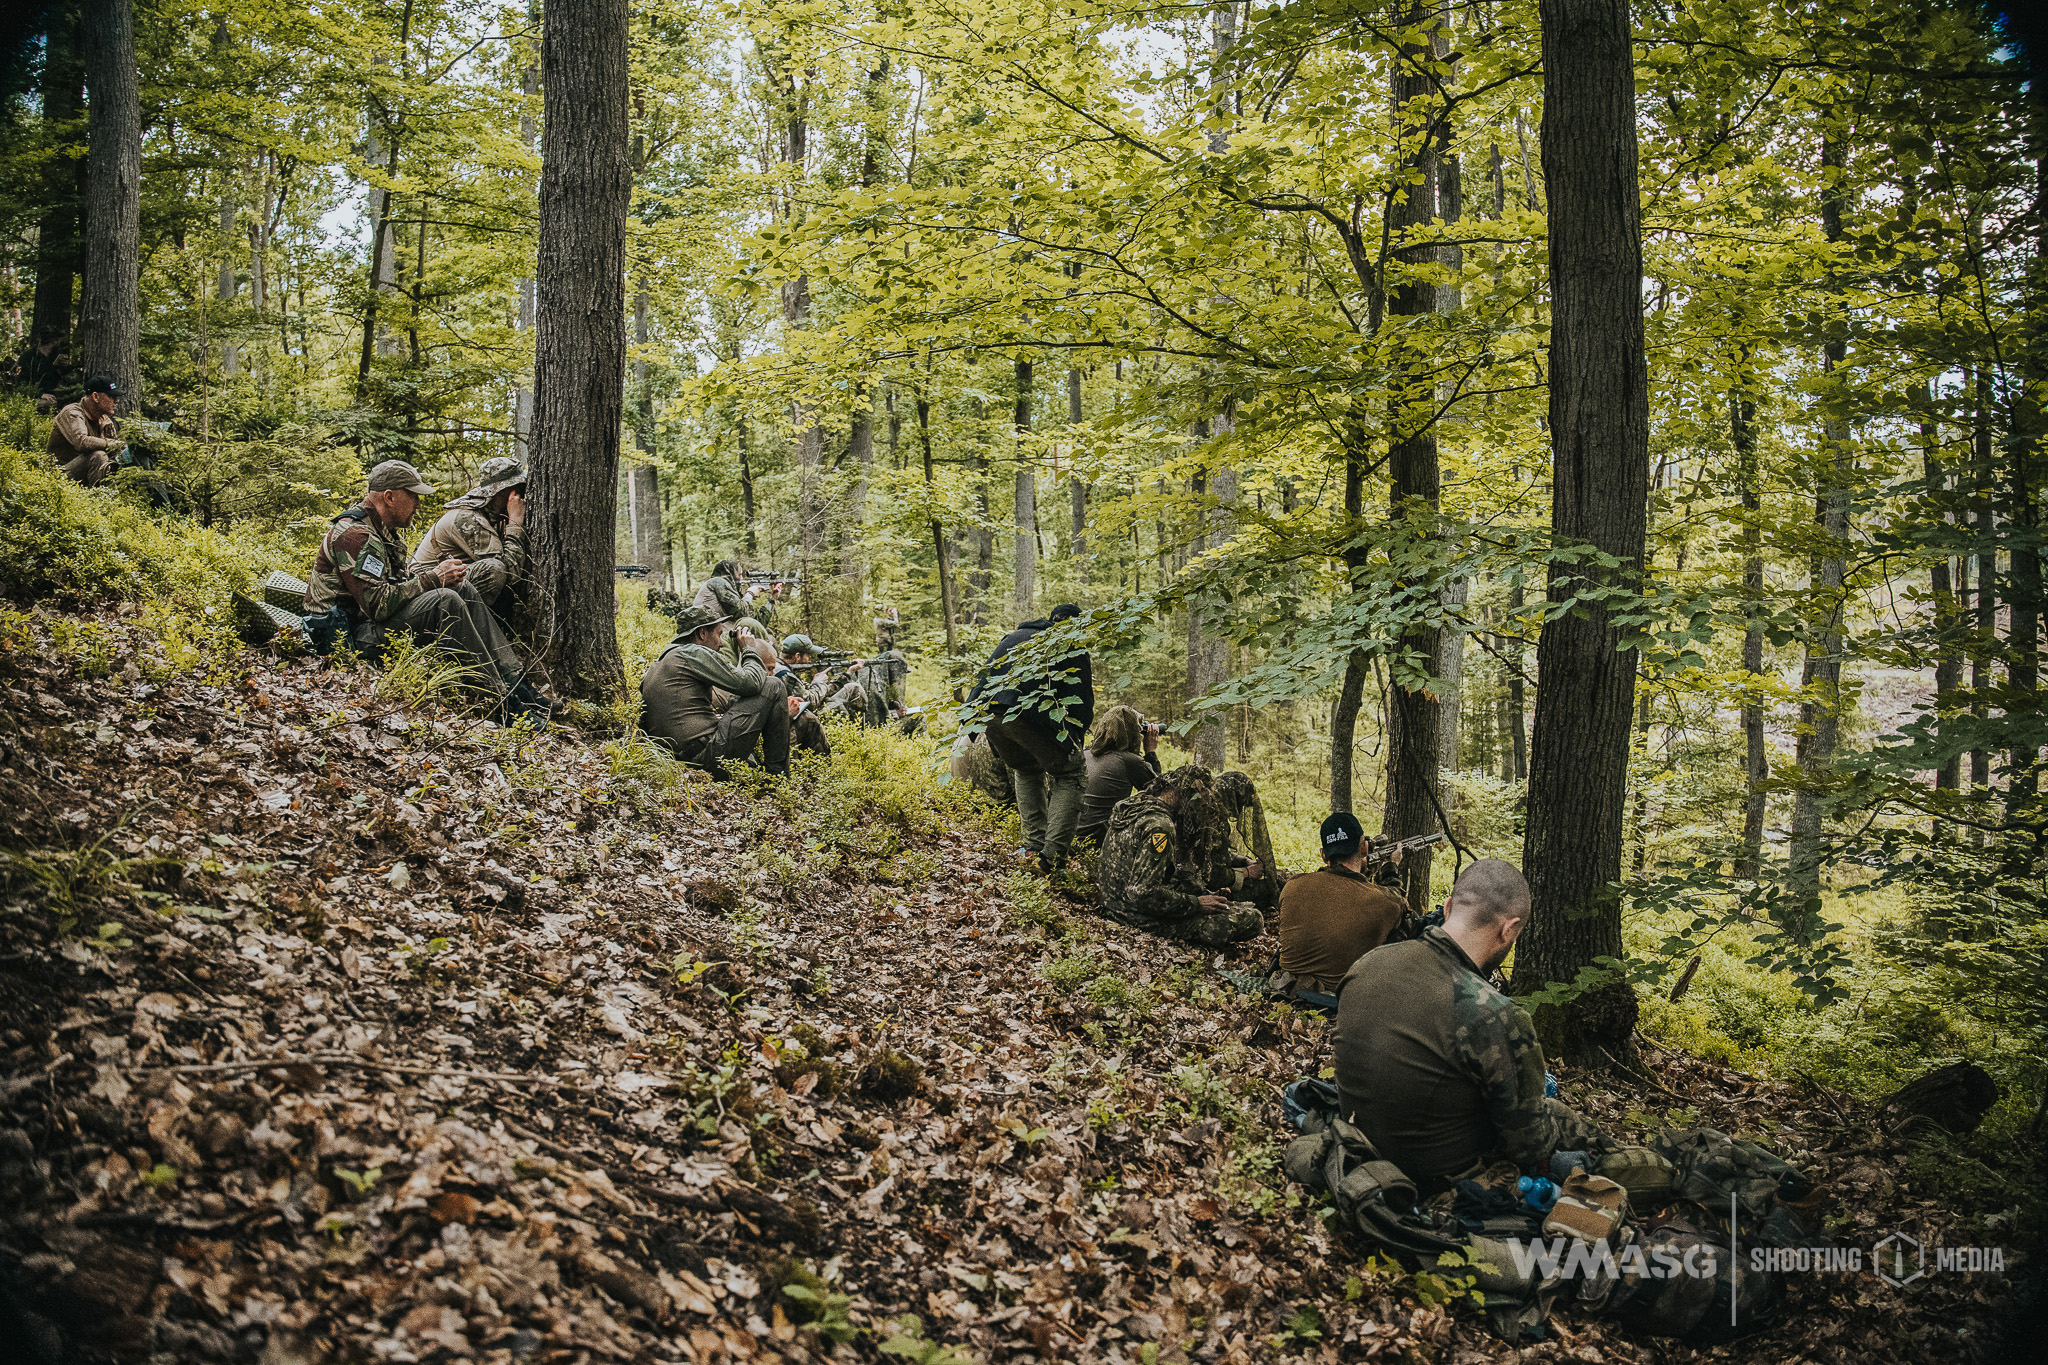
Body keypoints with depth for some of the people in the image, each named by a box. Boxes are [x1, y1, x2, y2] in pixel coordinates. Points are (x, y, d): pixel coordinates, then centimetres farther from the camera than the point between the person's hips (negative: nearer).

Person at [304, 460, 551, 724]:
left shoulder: (379, 528, 13)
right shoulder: (354, 534, -20)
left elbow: (392, 581, 20)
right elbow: (377, 604, -27)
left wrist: (439, 573, 0)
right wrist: (433, 578, -17)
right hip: (353, 632, -10)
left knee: (463, 589, -1)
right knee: (444, 601, -27)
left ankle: (516, 681, -9)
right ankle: (505, 704, -26)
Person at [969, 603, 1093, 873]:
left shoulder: (1013, 637, 34)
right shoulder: (1072, 645, 17)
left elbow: (984, 678, 32)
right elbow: (1081, 699, 11)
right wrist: (1075, 745, 17)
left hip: (986, 711, 6)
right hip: (1030, 711, -6)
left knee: (1026, 771, 29)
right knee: (1067, 776, 11)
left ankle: (1034, 846, 20)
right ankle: (1053, 854, -2)